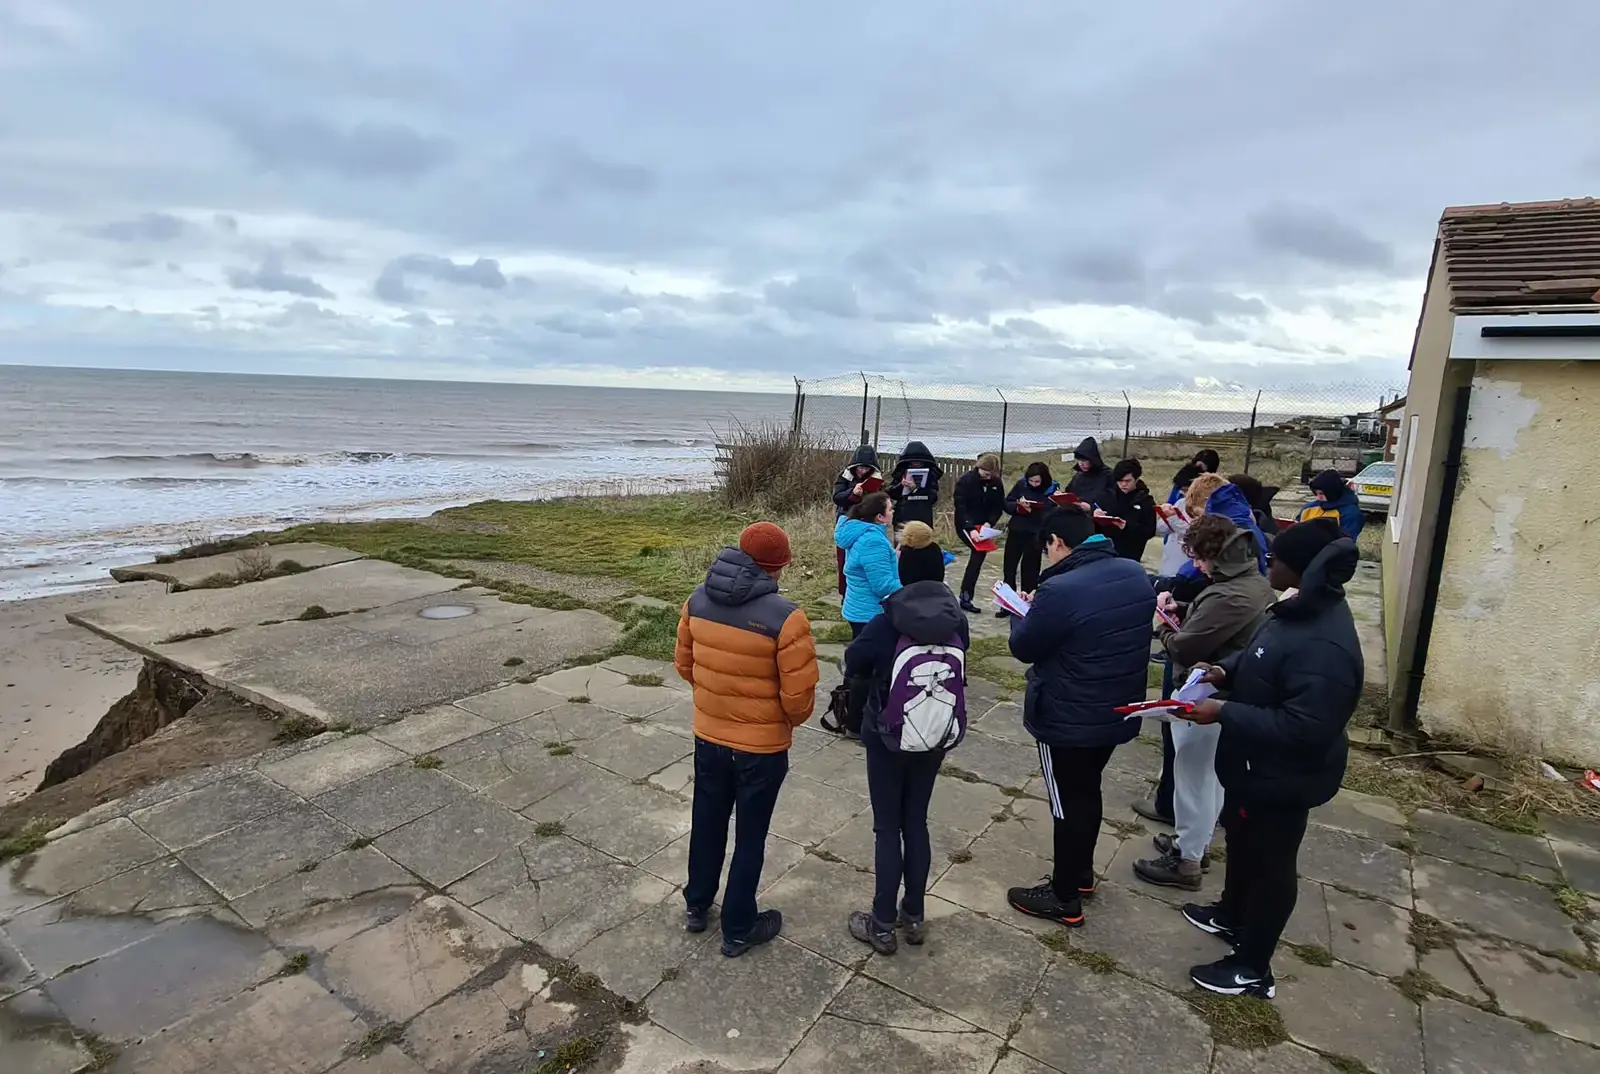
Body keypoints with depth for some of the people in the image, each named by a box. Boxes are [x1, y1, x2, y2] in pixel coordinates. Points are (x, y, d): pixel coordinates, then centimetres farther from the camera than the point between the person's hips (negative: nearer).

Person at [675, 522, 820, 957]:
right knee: (750, 835, 14)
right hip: (762, 746, -4)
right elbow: (799, 694, -19)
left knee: (707, 823, 24)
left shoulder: (698, 600, -8)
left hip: (708, 735, 5)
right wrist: (793, 720, 3)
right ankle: (738, 929, 32)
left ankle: (696, 905, 44)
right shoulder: (784, 617, -25)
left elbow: (684, 664, 5)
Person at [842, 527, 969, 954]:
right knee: (916, 822, 18)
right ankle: (913, 916, 31)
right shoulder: (957, 619, -9)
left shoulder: (889, 621, -21)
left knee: (887, 828, 8)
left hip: (888, 739, -4)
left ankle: (882, 925, 20)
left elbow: (853, 666, -11)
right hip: (937, 739, 4)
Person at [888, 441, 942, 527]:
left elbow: (933, 497, -8)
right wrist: (901, 485, -17)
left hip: (923, 519, -1)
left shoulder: (930, 474, 3)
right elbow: (890, 493, 2)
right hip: (902, 518, 1)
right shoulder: (900, 472, 7)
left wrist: (915, 488, -21)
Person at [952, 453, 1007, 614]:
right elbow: (960, 507, -20)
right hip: (965, 525, -5)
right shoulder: (965, 480, -14)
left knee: (978, 556, 4)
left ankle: (965, 597, 14)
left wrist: (989, 522, -16)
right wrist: (970, 528, -31)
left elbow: (998, 507, 3)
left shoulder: (996, 483, 0)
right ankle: (966, 596, -17)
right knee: (979, 552, -21)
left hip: (982, 527, 5)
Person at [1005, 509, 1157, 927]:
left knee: (1068, 803, 8)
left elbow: (1023, 648, -15)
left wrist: (1025, 613, 5)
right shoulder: (1135, 574, -2)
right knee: (1087, 792, 24)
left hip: (1069, 719, -8)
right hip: (1117, 711, 8)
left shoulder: (1060, 590, -29)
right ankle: (1082, 873, 42)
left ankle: (1064, 899, 25)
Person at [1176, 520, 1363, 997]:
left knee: (1270, 863, 10)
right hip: (1256, 764, 10)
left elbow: (1303, 728, -34)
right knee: (1241, 840, 28)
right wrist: (1227, 671, -3)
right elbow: (1262, 659, 14)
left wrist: (1224, 713, -29)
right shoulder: (1304, 608, -3)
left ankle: (1252, 967, 30)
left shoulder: (1324, 647, -35)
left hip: (1281, 778, -10)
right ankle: (1233, 913, 53)